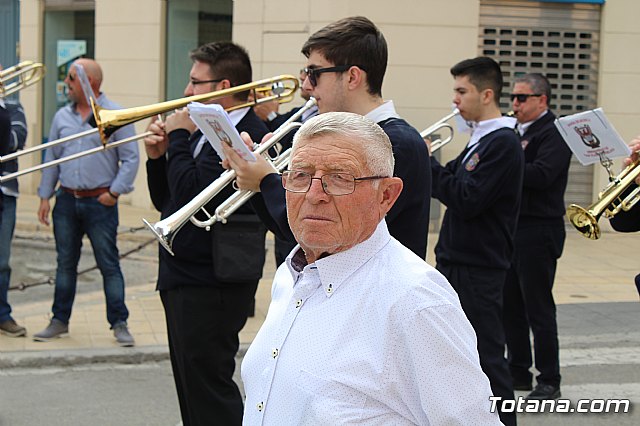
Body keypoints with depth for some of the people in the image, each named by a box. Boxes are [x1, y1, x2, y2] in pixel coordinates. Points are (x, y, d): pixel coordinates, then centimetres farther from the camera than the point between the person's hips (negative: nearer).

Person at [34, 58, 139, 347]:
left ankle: (119, 324, 7)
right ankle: (60, 321, 21)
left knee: (109, 265, 0)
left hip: (100, 202, -5)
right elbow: (52, 158, 14)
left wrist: (114, 192, -11)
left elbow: (130, 159, -6)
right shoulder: (62, 116, 9)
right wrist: (45, 196, 9)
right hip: (67, 200, 5)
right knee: (65, 264, 12)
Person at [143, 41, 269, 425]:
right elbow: (165, 201, 17)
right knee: (191, 391, 19)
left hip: (210, 287, -10)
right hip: (183, 279, 10)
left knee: (209, 394, -3)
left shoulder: (248, 134, -18)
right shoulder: (204, 131, 13)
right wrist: (158, 156, 1)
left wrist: (179, 137, -14)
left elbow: (191, 193, -27)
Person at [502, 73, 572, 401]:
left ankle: (549, 382, 5)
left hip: (538, 232, -8)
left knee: (538, 309, -3)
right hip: (511, 229, 8)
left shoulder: (553, 133, -9)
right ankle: (518, 372, 23)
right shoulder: (517, 132, 17)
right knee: (510, 306, 12)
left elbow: (541, 175, -23)